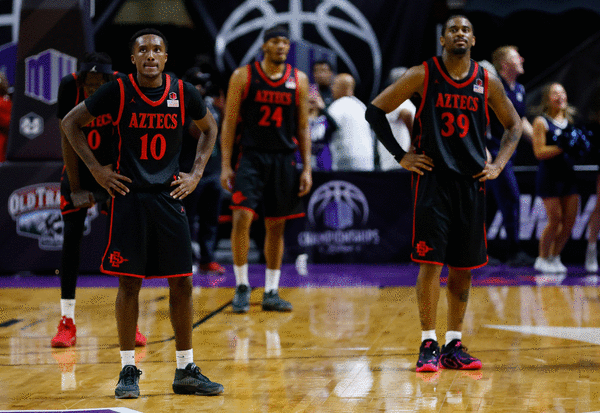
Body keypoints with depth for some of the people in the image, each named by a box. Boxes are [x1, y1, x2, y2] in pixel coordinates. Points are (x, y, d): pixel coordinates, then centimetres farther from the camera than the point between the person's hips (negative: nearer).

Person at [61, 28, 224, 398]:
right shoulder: (118, 91, -7)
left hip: (170, 196, 2)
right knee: (129, 283, -1)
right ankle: (129, 370, 9)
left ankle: (186, 371, 12)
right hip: (129, 195, -2)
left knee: (182, 283, 3)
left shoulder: (183, 93, -1)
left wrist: (196, 173, 7)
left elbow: (210, 128, 17)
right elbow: (71, 122, 3)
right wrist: (96, 168, -3)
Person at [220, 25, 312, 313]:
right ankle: (242, 287, -4)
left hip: (284, 159, 3)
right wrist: (225, 165, -8)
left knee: (276, 225, 7)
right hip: (251, 156, -3)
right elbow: (229, 123, -1)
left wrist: (307, 168, 2)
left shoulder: (299, 80, 4)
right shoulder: (243, 76, -2)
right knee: (241, 216, -16)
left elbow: (303, 128, 9)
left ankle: (271, 292, 15)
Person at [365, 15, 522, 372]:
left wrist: (499, 164, 6)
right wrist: (401, 156, -5)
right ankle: (429, 345, -2)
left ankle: (454, 345, 15)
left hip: (472, 182, 4)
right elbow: (376, 111, 0)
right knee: (430, 262, -8)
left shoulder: (487, 82, 5)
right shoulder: (423, 75, -4)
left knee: (464, 267, 6)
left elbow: (514, 124, 18)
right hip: (432, 179, -3)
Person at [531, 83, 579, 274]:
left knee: (570, 220, 2)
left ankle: (555, 257, 17)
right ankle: (542, 259, 10)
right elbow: (539, 152, -13)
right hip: (549, 176, -6)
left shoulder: (570, 119, 13)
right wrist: (563, 147, -20)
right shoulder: (541, 122, -5)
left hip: (569, 174, 6)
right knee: (555, 220, -7)